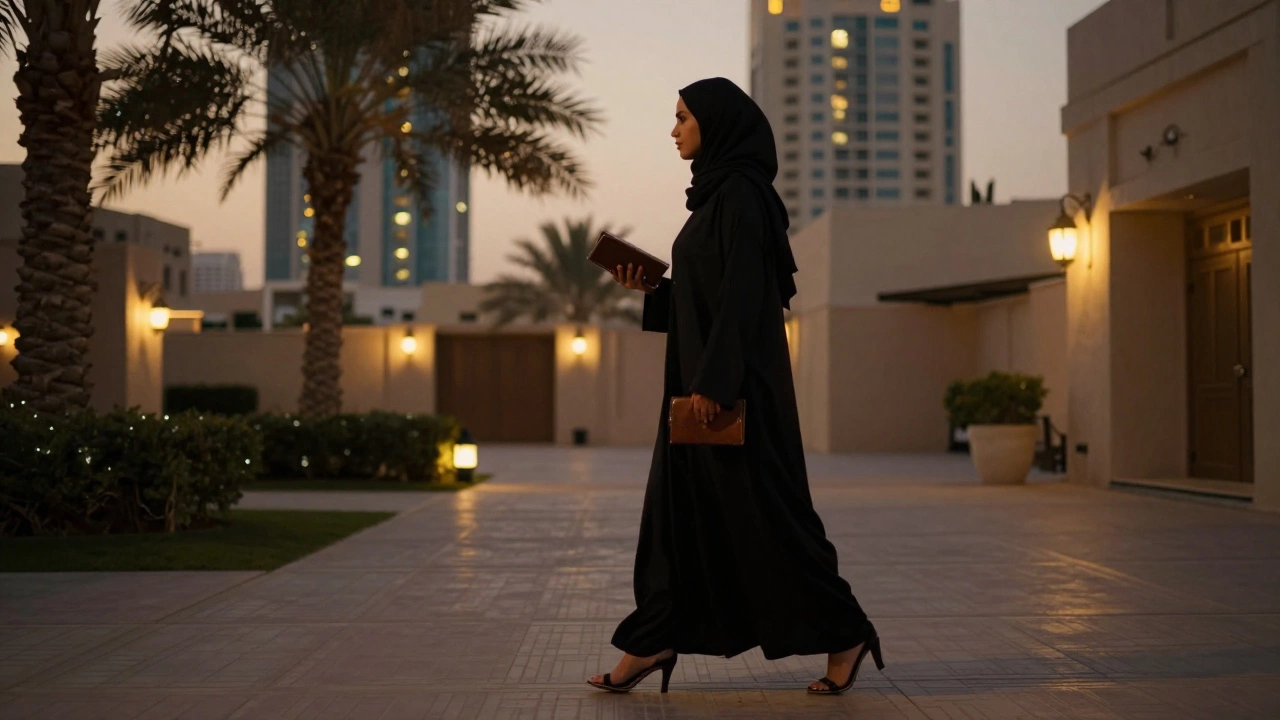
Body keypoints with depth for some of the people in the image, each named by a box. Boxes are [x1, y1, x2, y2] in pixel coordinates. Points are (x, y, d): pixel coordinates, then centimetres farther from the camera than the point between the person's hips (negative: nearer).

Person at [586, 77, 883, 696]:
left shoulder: (740, 193, -13)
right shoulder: (717, 194, 16)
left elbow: (743, 293, -20)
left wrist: (713, 381, -24)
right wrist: (652, 289, 10)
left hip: (735, 381, -10)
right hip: (702, 374, 10)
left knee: (762, 506, -5)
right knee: (678, 501, 8)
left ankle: (845, 633, 6)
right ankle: (654, 639, 12)